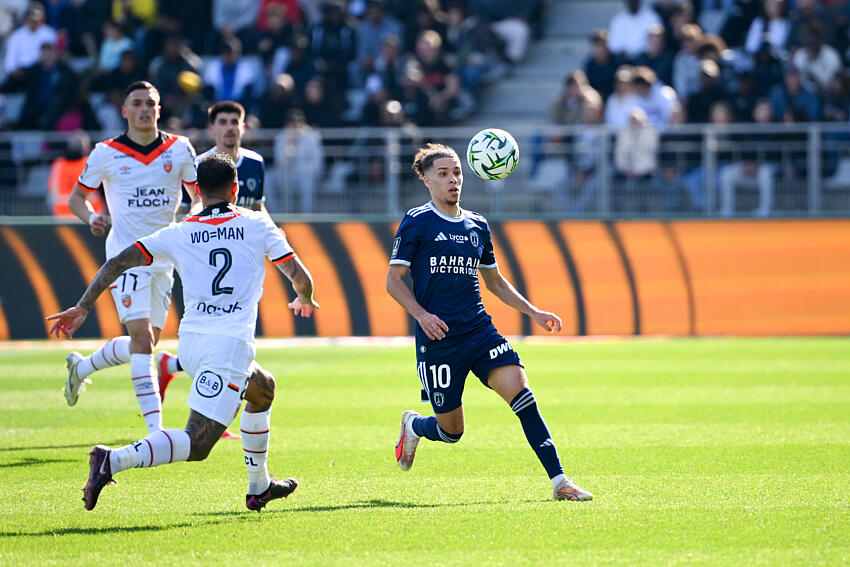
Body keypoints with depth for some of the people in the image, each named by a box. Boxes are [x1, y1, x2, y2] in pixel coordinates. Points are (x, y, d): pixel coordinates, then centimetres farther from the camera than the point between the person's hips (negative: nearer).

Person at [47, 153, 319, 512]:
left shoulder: (179, 234, 10)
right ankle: (115, 460, -34)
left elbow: (118, 262, 4)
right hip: (229, 344, -6)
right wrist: (304, 301, 28)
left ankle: (259, 487, 39)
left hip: (190, 342, 6)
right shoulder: (257, 224, 5)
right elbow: (300, 278, 5)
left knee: (262, 388, 33)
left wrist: (82, 307, 9)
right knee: (196, 445, -13)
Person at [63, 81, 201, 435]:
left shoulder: (180, 149, 3)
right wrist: (90, 217, -15)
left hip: (164, 256, 4)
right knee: (142, 337, -16)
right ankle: (155, 427, -18)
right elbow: (76, 198, 6)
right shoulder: (106, 154, -2)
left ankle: (81, 367, 38)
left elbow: (199, 195, 10)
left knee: (143, 344, 10)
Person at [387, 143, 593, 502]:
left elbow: (495, 281, 25)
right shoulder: (416, 223, -2)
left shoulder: (477, 226, 14)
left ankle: (559, 481, -20)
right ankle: (413, 426, 40)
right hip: (438, 338, -4)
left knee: (520, 391, -18)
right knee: (451, 430, 3)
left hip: (480, 331, 4)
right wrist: (421, 314, -20)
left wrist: (533, 312, 14)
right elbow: (393, 280, -4)